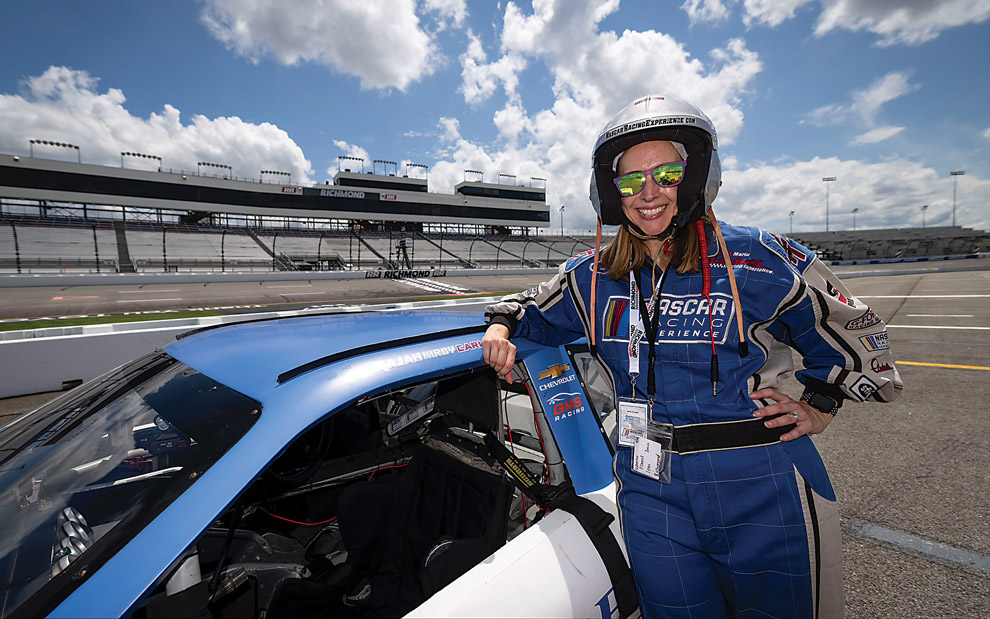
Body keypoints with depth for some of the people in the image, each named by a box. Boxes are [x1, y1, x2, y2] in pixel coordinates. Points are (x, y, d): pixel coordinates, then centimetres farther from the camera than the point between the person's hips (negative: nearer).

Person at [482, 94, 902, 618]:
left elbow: (852, 335, 6)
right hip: (651, 489, 3)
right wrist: (501, 329, -2)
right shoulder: (593, 277, 1)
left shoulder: (758, 260, -7)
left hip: (760, 489, -2)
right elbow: (534, 309, 17)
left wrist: (820, 408, 2)